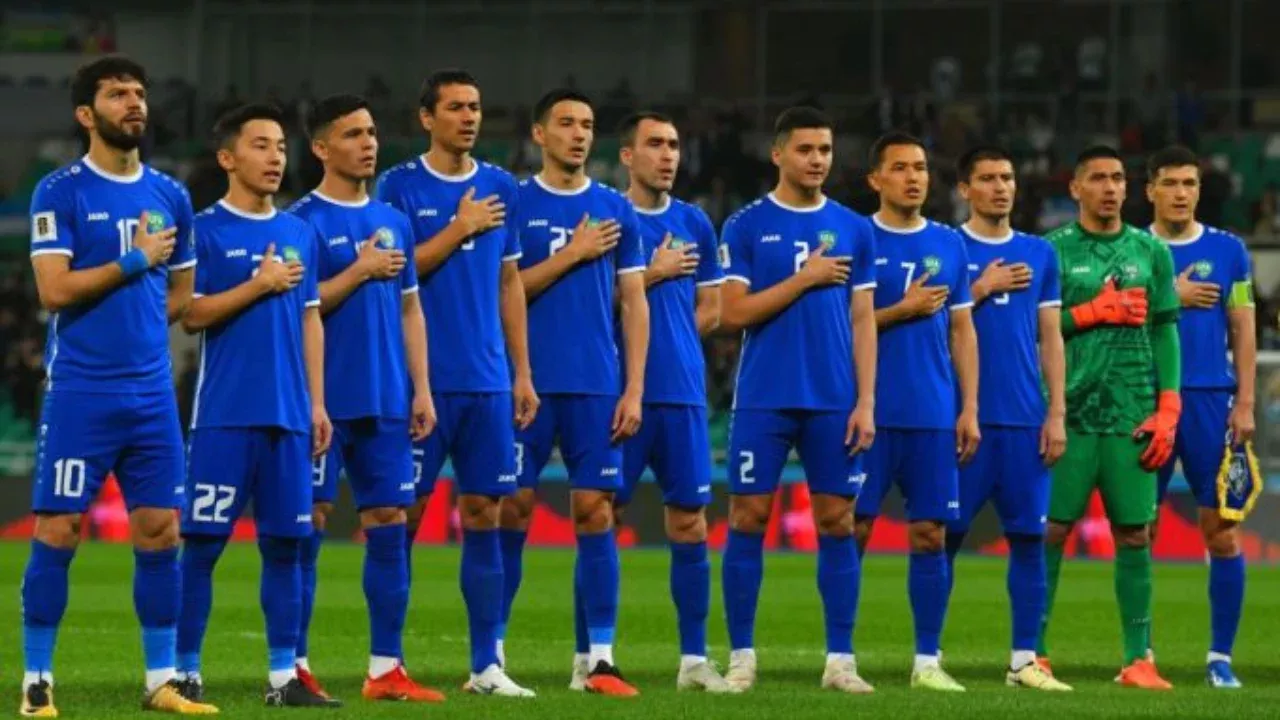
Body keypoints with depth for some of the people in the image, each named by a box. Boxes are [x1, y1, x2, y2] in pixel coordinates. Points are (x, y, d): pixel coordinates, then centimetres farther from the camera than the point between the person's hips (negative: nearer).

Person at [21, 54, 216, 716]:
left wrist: (136, 329, 8)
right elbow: (54, 290, -14)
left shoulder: (170, 195, 12)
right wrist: (135, 262, -10)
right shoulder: (60, 192, -5)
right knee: (58, 531, -4)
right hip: (80, 392, -5)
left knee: (159, 532, 4)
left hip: (152, 391, 5)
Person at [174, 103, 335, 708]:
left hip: (289, 415, 5)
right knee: (202, 542, -5)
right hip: (224, 414, -5)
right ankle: (186, 671, 0)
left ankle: (283, 675, 9)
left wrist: (317, 404, 11)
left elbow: (310, 321, 16)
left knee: (285, 543, 5)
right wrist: (259, 285, -13)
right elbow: (192, 315, -8)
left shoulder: (300, 234, 14)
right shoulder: (207, 230, -2)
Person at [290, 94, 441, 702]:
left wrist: (421, 390, 9)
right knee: (307, 526, -3)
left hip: (386, 402, 6)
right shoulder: (303, 221, -4)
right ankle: (294, 665, 2)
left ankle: (386, 669, 7)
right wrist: (361, 270, -13)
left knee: (388, 525, 3)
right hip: (324, 401, -6)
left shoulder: (392, 222, 14)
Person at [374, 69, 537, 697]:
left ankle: (486, 664, 6)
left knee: (483, 515, 4)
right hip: (422, 379, -4)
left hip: (487, 381, 4)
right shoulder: (400, 186, -1)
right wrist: (460, 229, -11)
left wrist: (522, 373, 11)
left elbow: (509, 283, 15)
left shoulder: (500, 187, 11)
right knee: (406, 513, -2)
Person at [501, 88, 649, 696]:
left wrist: (634, 390, 2)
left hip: (596, 388, 2)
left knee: (595, 511, -1)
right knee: (512, 511, -1)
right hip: (528, 386, -2)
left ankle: (596, 658, 1)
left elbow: (634, 304, 10)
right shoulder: (514, 203, 2)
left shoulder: (616, 211, 10)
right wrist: (574, 253, -11)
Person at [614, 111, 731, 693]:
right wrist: (654, 274, -8)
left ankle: (694, 659, 7)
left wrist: (669, 339, 5)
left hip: (682, 392, 4)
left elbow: (710, 311, 17)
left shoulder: (694, 224, 12)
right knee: (605, 518, -3)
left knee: (689, 523, 3)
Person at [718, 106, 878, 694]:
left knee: (837, 522, 1)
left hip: (834, 402, 2)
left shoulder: (853, 230, 9)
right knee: (748, 519, -1)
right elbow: (733, 314, -5)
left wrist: (865, 403, 0)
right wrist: (804, 280, -10)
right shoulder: (746, 226, 1)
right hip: (763, 399, -2)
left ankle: (840, 659, 5)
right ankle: (741, 657, 5)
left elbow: (862, 322, 8)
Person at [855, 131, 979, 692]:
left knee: (930, 534, 2)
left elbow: (962, 331, 13)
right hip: (872, 412, -3)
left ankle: (927, 661, 7)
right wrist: (902, 311, -11)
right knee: (853, 529, -3)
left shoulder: (949, 245, 12)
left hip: (935, 415, 3)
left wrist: (969, 408, 6)